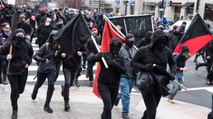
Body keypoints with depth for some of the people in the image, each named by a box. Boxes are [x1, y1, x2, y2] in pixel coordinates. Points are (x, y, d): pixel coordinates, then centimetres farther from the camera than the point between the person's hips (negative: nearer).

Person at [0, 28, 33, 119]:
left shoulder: (27, 44, -8)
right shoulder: (9, 45, -16)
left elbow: (30, 54, 11)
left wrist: (28, 62, -1)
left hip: (23, 70, 3)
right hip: (12, 70, -3)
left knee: (20, 90, 10)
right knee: (14, 90, -5)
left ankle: (15, 97, 48)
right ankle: (14, 110, 12)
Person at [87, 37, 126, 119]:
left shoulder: (121, 58, 2)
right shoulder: (103, 55, -4)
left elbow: (124, 71, -11)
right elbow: (89, 59, -9)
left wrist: (114, 64, -23)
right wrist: (98, 56, -26)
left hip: (114, 86, 4)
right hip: (103, 84, -3)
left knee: (110, 106, 17)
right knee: (108, 105, -21)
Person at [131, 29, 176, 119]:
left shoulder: (167, 51, -3)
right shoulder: (143, 51, -13)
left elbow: (172, 64, 10)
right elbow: (133, 63, -5)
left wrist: (172, 73, -9)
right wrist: (144, 67, -22)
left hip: (160, 84, 4)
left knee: (151, 108, 18)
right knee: (152, 110, -7)